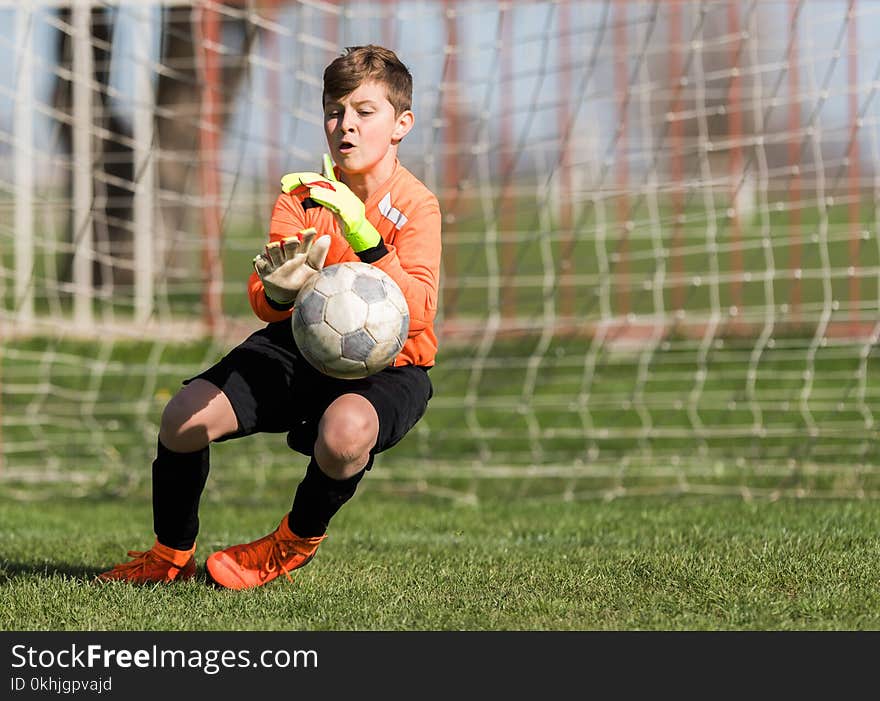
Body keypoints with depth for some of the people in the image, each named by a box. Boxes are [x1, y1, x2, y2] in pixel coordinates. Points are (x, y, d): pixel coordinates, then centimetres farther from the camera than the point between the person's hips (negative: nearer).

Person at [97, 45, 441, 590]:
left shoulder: (415, 205, -13)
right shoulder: (303, 195, -2)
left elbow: (419, 312, -27)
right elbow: (264, 303, -10)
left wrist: (364, 237, -39)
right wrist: (278, 290, -37)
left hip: (388, 365, -4)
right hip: (301, 344, 4)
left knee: (345, 431, -38)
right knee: (186, 418, -17)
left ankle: (296, 544, -5)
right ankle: (172, 556, 11)